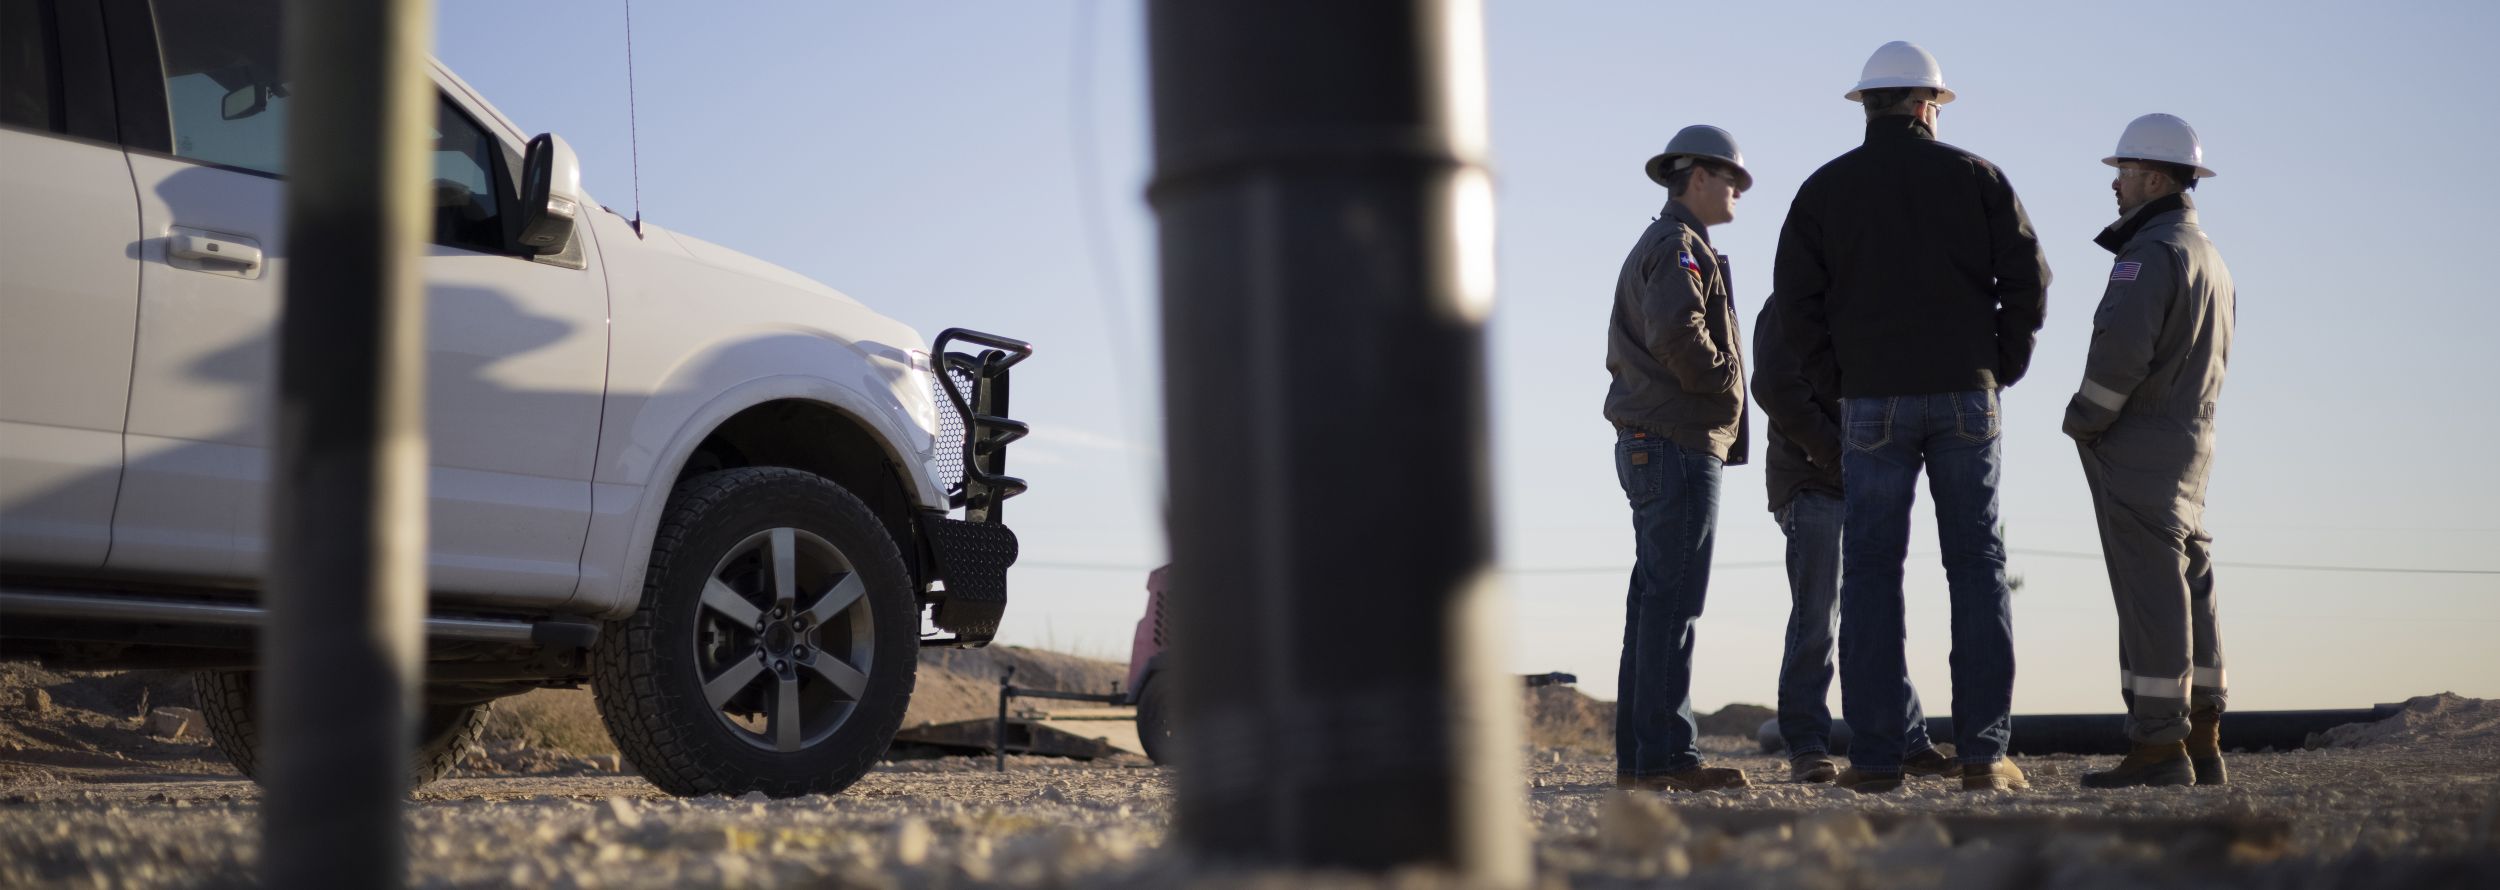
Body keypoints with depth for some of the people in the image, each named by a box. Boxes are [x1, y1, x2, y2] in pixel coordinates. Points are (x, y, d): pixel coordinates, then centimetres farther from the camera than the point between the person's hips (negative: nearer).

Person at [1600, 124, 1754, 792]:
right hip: (1680, 443, -11)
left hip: (1647, 445, 11)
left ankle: (1637, 757, 12)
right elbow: (1676, 333, -25)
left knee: (1655, 599, 10)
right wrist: (1725, 382, -11)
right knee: (1673, 599, -11)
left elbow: (1627, 347, 27)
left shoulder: (1653, 247, 24)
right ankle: (1666, 756, -13)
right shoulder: (1679, 246, -8)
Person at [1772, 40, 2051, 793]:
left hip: (1872, 400, 0)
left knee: (1871, 569, 2)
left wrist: (1834, 380, 8)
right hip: (1964, 394, 0)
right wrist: (2003, 365, 9)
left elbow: (1794, 295, 0)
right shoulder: (1975, 176, 5)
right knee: (1977, 564, 4)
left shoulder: (1825, 188, 5)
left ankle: (1875, 756, -2)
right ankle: (1983, 752, 0)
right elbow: (2028, 275, 0)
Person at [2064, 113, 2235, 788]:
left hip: (2139, 447, -10)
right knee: (2190, 593, 11)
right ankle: (2201, 746, 14)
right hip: (2191, 440, 10)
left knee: (2152, 596, -9)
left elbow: (2121, 346, -25)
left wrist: (2084, 417, -11)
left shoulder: (2151, 251, -14)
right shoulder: (2210, 255, 18)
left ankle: (2159, 748, -8)